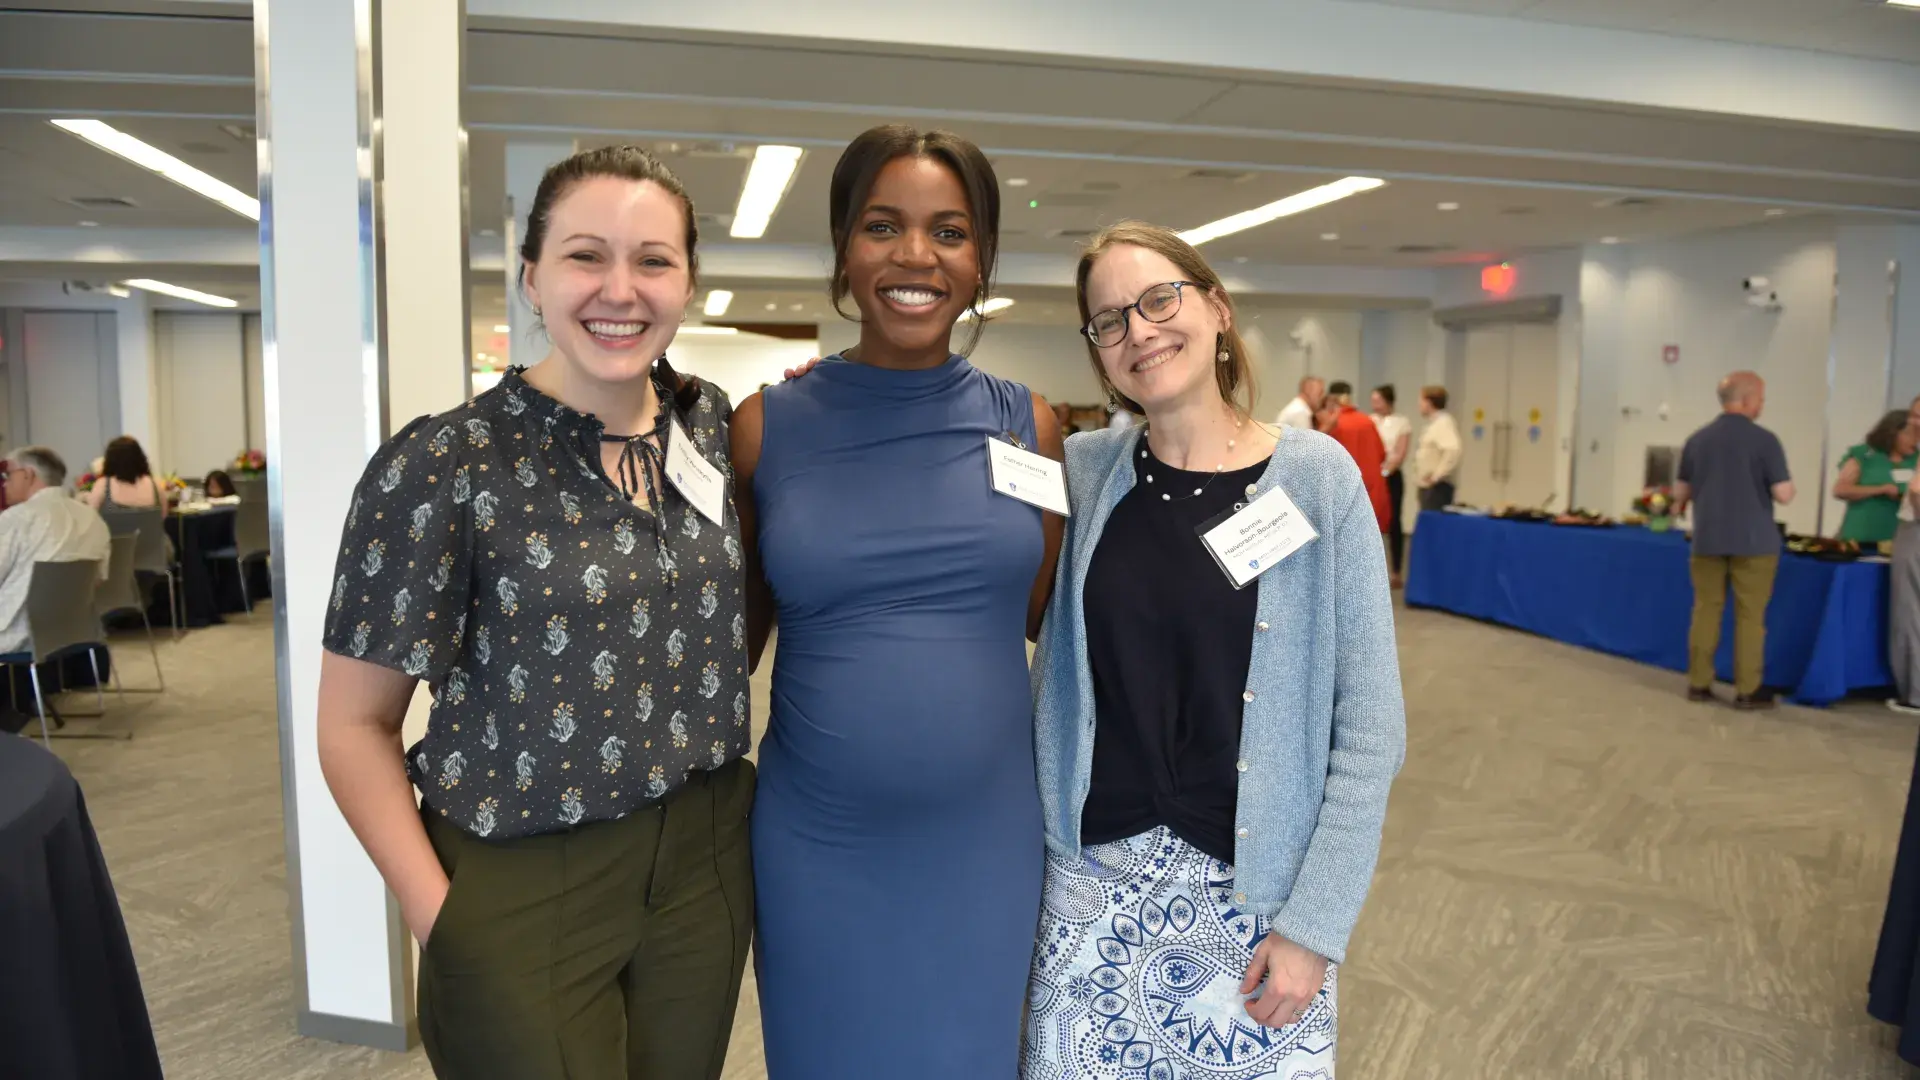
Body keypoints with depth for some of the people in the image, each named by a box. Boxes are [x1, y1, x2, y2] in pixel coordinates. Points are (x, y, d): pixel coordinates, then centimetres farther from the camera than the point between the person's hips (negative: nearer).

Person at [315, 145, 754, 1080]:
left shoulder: (712, 425, 0)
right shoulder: (441, 465, -14)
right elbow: (354, 724, -8)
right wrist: (441, 918, -12)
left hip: (707, 869, 5)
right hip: (523, 893, -4)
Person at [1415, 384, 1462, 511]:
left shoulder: (1443, 423, -15)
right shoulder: (1433, 423, 15)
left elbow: (1453, 451, -29)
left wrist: (1436, 475, -23)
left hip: (1437, 487, -10)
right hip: (1427, 486, 10)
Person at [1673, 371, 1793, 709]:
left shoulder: (1697, 439, 5)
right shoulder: (1764, 439, -9)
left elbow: (1680, 493, 11)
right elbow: (1783, 495, -10)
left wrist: (1680, 504, 32)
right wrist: (1788, 485, 11)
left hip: (1707, 540, 4)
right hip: (1753, 542, -4)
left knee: (1706, 610, 8)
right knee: (1749, 616, 2)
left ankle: (1699, 683, 10)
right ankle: (1748, 691, 5)